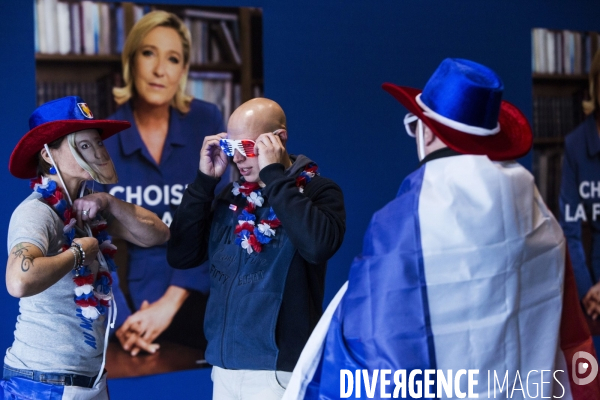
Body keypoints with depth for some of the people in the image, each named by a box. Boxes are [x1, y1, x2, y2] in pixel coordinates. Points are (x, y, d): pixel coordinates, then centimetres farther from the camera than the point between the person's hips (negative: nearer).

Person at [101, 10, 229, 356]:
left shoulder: (206, 122, -4)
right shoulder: (101, 143, -2)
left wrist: (171, 301, -21)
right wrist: (121, 320, -17)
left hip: (208, 285, 1)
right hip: (144, 291, 0)